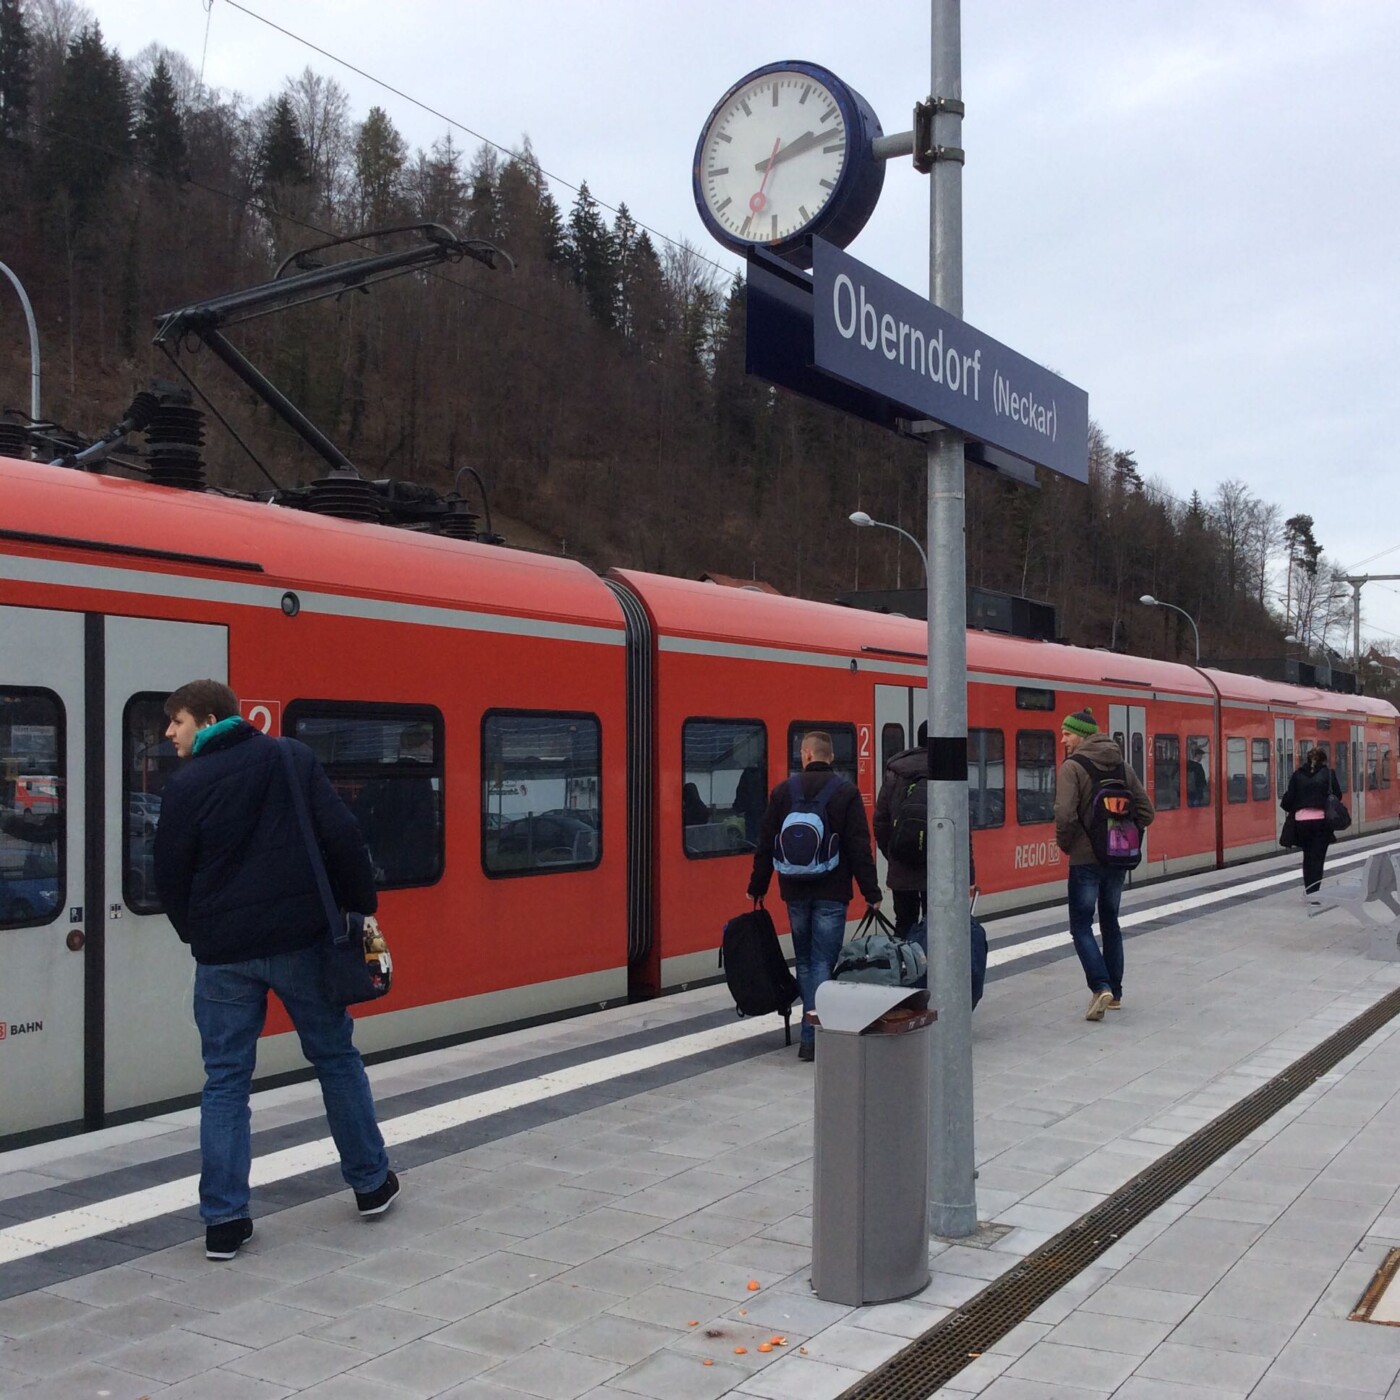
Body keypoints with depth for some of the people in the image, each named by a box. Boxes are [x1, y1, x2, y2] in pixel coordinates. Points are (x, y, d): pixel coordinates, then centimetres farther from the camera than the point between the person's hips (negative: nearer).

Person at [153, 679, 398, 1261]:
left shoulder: (186, 783, -3)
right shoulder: (293, 759, 1)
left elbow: (170, 875, 1)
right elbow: (342, 837, -6)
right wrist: (361, 906, 3)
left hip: (223, 952, -1)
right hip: (299, 940, 1)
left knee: (225, 1081, 8)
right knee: (336, 1058, 15)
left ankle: (224, 1221, 7)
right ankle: (371, 1183, 25)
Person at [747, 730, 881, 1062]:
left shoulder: (783, 791, 3)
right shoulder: (846, 792, -4)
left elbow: (765, 845, 5)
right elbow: (859, 847, -7)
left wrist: (757, 887, 13)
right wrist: (871, 892, -2)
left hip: (796, 892, 3)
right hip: (831, 893, -2)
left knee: (804, 960, 15)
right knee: (823, 961, -1)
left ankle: (811, 1032, 16)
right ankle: (813, 1035, -13)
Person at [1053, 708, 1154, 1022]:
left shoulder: (1072, 768, -12)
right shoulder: (1122, 766, 8)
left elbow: (1065, 815, -23)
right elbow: (1146, 812, 8)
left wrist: (1064, 843, -6)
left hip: (1085, 859, -6)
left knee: (1081, 926, 1)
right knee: (1110, 923, 18)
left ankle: (1100, 987, -15)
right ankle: (1115, 992, 21)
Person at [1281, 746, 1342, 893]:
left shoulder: (1298, 774, 6)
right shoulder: (1328, 773, 1)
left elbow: (1290, 797, 3)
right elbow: (1337, 795, -1)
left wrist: (1287, 806, 23)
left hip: (1301, 820, 2)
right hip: (1321, 820, -2)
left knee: (1307, 856, 18)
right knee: (1317, 857, 1)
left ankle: (1309, 890, 22)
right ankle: (1314, 893, -7)